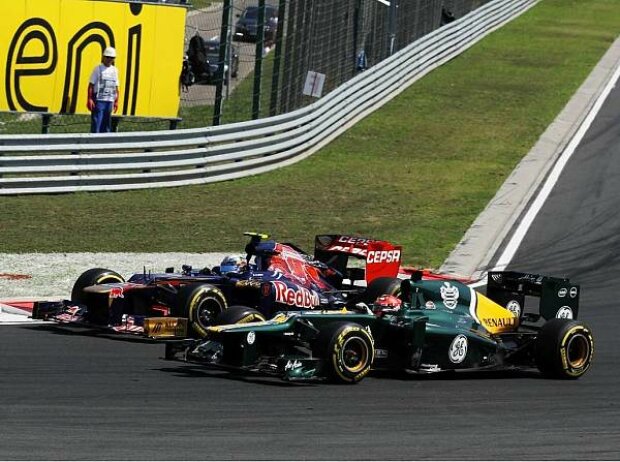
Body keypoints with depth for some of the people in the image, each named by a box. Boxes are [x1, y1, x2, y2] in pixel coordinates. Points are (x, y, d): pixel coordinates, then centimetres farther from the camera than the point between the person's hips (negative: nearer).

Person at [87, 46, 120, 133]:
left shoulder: (114, 70, 13)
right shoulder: (98, 69, -1)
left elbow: (116, 87, 17)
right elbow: (91, 85, -4)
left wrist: (116, 101, 13)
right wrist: (89, 99, -11)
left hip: (109, 101, 5)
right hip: (99, 100, -5)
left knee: (106, 125, 7)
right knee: (96, 123, -9)